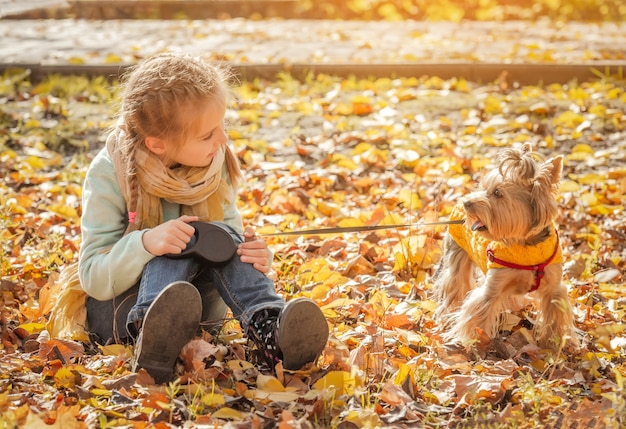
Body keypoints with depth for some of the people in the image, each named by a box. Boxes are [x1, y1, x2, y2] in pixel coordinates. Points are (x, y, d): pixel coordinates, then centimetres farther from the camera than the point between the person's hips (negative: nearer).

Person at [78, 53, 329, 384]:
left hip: (195, 302, 4)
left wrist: (255, 256, -24)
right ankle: (151, 334, -57)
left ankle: (268, 328, -45)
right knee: (183, 240, -31)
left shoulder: (215, 165, -4)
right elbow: (93, 278, -19)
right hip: (120, 305, -4)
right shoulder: (109, 174, -17)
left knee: (224, 237, -25)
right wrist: (146, 243, -39)